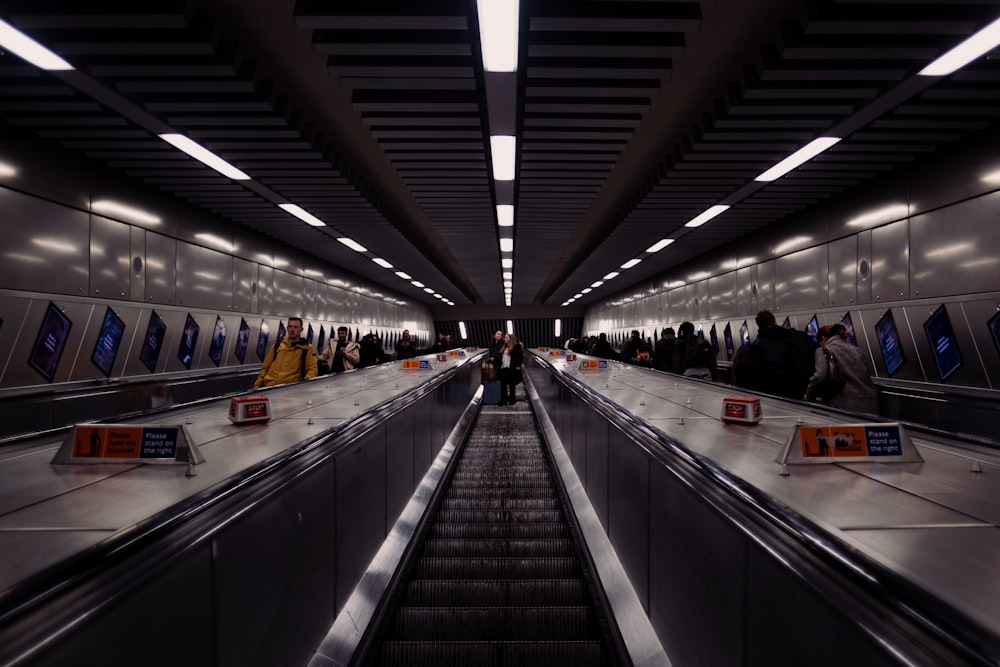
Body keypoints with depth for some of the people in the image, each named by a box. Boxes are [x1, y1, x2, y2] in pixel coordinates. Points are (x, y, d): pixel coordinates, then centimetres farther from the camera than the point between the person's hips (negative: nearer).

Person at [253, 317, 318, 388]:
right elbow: (265, 367, 22)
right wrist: (257, 384, 11)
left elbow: (312, 369, 1)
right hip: (269, 386, 3)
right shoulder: (277, 346, 20)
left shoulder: (307, 348, 9)